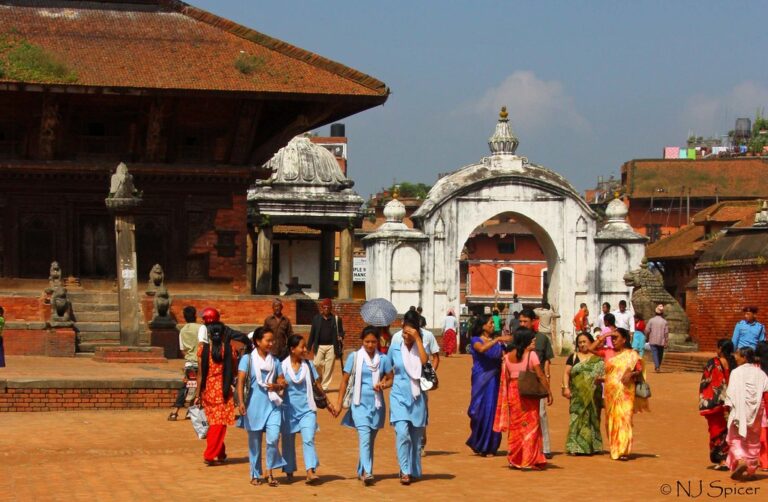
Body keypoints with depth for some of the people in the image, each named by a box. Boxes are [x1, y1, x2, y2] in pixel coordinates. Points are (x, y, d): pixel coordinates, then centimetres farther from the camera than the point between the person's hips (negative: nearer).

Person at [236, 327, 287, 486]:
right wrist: (241, 402, -20)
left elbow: (282, 383, 10)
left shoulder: (275, 361, 9)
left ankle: (269, 471, 0)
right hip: (254, 405, -2)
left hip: (272, 404, 2)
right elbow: (240, 382, -9)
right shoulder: (247, 359, -2)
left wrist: (276, 386, -13)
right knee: (254, 442, 8)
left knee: (273, 438, -15)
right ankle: (255, 475, 21)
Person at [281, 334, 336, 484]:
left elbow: (317, 385, 12)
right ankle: (289, 472, 25)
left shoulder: (308, 365, 3)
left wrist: (327, 403, 17)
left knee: (308, 439, -15)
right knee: (288, 442, 10)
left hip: (307, 409, 1)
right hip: (289, 409, -1)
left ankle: (310, 471, -22)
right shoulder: (283, 366, -5)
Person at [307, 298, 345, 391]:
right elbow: (312, 333, 7)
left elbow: (341, 331, 7)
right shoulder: (316, 318, 6)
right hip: (319, 346, 0)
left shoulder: (336, 319, 4)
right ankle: (319, 378, 20)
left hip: (331, 346, 0)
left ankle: (325, 386, 9)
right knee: (317, 364, -8)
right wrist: (309, 346, 4)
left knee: (329, 367, 1)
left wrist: (341, 337, -17)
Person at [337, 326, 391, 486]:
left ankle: (361, 471, 22)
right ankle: (367, 472, -27)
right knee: (364, 436, -18)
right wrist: (339, 403, 0)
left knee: (370, 439, 10)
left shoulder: (383, 359, 3)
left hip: (377, 404, 3)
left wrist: (383, 384, -11)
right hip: (360, 403, -3)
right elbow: (345, 380, 3)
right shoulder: (354, 357, -1)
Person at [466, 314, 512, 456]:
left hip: (495, 380, 3)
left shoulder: (498, 343, 13)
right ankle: (479, 445, 10)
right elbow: (481, 349, -22)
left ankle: (489, 446, 7)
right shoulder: (475, 340, 1)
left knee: (492, 410, -1)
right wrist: (497, 340, -29)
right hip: (481, 380, -3)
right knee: (481, 410, -3)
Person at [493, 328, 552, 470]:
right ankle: (529, 460, 2)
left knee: (514, 425, 12)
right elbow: (541, 376, -11)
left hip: (512, 393, 5)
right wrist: (549, 392, -4)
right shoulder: (531, 354, -9)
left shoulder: (507, 357, 6)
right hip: (529, 393, -4)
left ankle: (514, 459, 16)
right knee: (530, 425, 3)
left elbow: (505, 379, 7)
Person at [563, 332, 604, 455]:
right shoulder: (573, 357, 10)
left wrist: (600, 378, -16)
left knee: (591, 418, 3)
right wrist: (566, 387, -8)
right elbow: (566, 373, 6)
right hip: (577, 394, 0)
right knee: (576, 418, -7)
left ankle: (591, 446, 10)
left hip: (593, 394, 0)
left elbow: (605, 374, 6)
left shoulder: (598, 359, 8)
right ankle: (575, 447, -8)